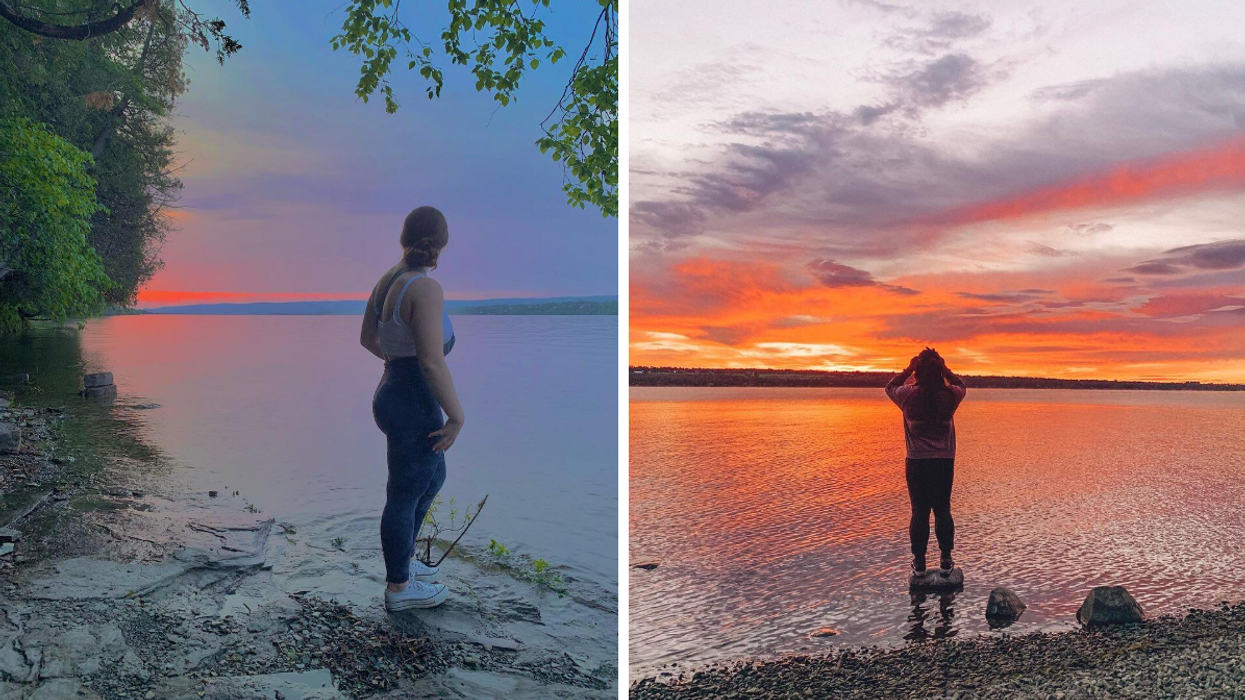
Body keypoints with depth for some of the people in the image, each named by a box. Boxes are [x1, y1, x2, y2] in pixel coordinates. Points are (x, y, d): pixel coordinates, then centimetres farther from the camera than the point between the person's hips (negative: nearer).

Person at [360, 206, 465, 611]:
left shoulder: (389, 280, 4)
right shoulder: (425, 289, -23)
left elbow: (367, 338, 18)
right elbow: (433, 363, -28)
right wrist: (457, 417, -18)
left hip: (394, 395, 9)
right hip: (414, 410, -9)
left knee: (433, 478, 26)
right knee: (405, 498, 7)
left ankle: (403, 560, 40)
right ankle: (398, 588, 25)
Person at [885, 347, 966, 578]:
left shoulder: (909, 395, -9)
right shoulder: (950, 396, -6)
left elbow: (890, 387, 14)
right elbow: (961, 385, 19)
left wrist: (908, 369, 10)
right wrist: (944, 369, 13)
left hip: (917, 463, -1)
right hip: (944, 462, 1)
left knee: (919, 512, 6)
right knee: (943, 510, 11)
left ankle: (919, 562, 11)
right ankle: (946, 561, 16)